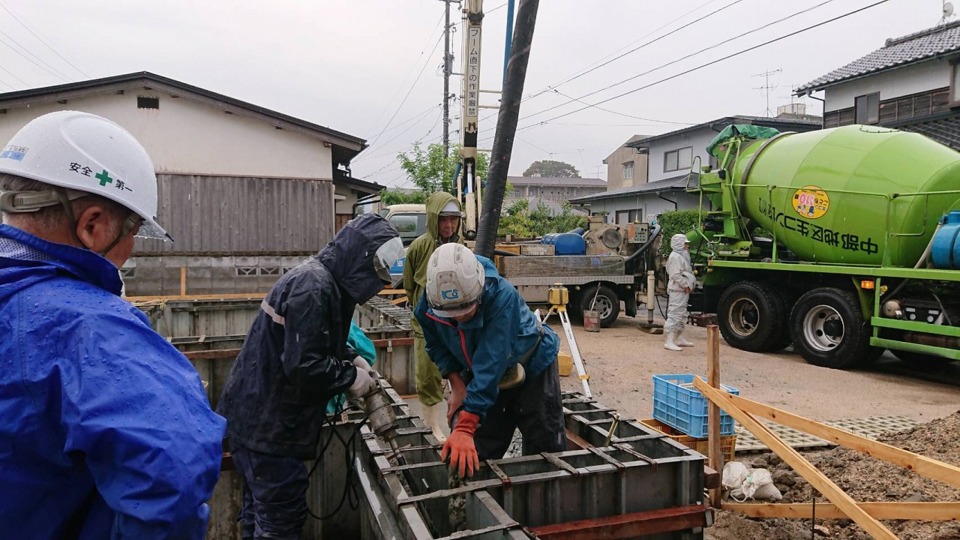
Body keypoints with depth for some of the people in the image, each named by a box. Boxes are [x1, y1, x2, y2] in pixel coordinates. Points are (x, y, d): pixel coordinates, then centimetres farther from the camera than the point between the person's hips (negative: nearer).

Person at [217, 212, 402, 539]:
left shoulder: (323, 279, 8)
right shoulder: (313, 287, -24)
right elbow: (303, 366, -27)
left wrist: (351, 358, 6)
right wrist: (351, 377, -14)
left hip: (262, 414, 10)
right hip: (267, 422, -10)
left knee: (263, 505, 22)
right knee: (283, 513, 0)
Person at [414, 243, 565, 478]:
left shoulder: (502, 296, -39)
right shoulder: (428, 306, -24)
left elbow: (490, 364, -43)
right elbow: (437, 347, -3)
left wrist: (464, 428, -47)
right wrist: (456, 385, -17)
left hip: (532, 368, -4)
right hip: (479, 376, 4)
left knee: (545, 449, 4)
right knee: (476, 456, 2)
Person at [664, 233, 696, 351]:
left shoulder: (682, 256, 19)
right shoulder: (675, 257, -15)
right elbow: (676, 275, -22)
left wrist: (688, 285, 12)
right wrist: (686, 285, -16)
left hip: (683, 290, 11)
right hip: (677, 291, -11)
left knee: (681, 315, 18)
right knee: (674, 315, -12)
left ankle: (680, 339, 28)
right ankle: (669, 342, -13)